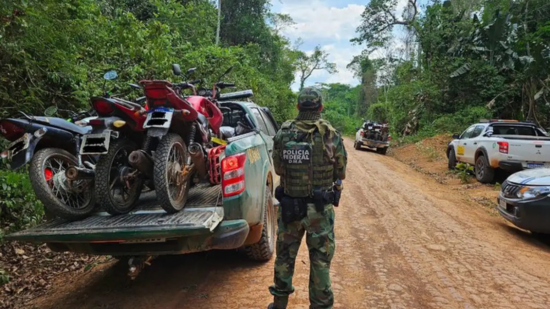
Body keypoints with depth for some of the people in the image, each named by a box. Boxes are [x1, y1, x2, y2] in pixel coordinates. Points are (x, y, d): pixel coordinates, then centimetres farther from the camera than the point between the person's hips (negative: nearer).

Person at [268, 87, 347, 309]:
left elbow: (278, 169, 2)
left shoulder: (283, 133, -6)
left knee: (285, 255, 19)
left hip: (288, 205, 3)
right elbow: (341, 173, -2)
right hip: (319, 208, -2)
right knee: (320, 260, 11)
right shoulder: (331, 135, -11)